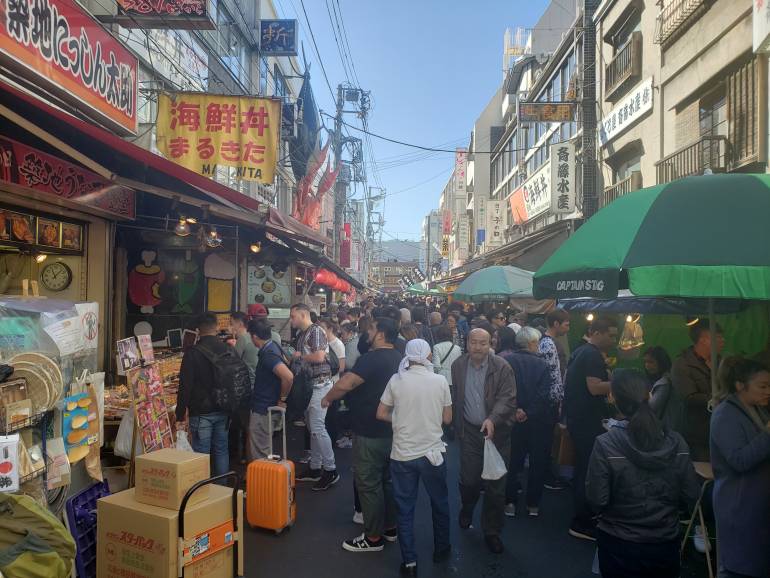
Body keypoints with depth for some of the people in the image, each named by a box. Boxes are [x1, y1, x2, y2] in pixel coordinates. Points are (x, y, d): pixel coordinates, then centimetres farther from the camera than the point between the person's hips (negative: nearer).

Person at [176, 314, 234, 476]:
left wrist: (180, 416, -6)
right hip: (223, 411, 4)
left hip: (201, 412, -4)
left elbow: (185, 386, -11)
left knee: (201, 455, 2)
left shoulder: (192, 353, -10)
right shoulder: (228, 350, 2)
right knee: (222, 451, 14)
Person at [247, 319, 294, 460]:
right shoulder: (273, 346, 4)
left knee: (259, 455, 1)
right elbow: (285, 361, 23)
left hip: (263, 411, -10)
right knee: (263, 450, 23)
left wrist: (282, 399, -21)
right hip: (267, 407, 10)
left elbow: (288, 376, -37)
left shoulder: (268, 355, -25)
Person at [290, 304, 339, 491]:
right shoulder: (301, 335, 16)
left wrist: (300, 356, -10)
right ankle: (315, 468, 21)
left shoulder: (316, 331, -11)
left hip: (320, 384, -10)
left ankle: (330, 470, -3)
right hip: (308, 384, 10)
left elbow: (319, 357, -24)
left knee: (317, 427, -11)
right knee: (312, 428, 13)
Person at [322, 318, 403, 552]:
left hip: (370, 433, -9)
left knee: (369, 484, 4)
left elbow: (344, 384, -31)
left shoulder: (372, 358, -22)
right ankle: (390, 528, 33)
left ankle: (373, 537, 15)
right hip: (392, 430, 9)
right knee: (388, 480, 20)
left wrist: (327, 398, -12)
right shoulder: (398, 358, 6)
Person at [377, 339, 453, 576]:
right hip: (432, 452, 0)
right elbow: (447, 419, 0)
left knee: (405, 509, 13)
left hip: (402, 454, 0)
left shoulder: (396, 380, -6)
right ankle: (441, 549, 37)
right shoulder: (440, 381, -7)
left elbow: (381, 414, 0)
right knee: (440, 504, 21)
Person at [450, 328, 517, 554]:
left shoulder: (502, 367, -10)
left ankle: (492, 531, 24)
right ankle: (467, 509, 40)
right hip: (470, 432, 2)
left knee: (495, 486, 5)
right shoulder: (458, 366, 1)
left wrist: (492, 419, -29)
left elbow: (508, 398, -14)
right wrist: (458, 426, 9)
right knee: (468, 480, 6)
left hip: (497, 432, -2)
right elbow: (455, 398, 9)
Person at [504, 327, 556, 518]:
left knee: (513, 462, 15)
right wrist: (529, 414, -14)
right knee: (538, 463, 15)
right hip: (538, 421, -1)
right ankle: (533, 504, 24)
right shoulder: (541, 364, -12)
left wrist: (516, 410, -9)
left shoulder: (508, 361, -10)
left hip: (515, 420, 1)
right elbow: (544, 395, -18)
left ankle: (510, 502, 20)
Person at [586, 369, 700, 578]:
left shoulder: (605, 444, -21)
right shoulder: (677, 443, -11)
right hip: (666, 545, 3)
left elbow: (597, 500, -17)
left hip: (619, 547, -2)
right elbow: (692, 496, -5)